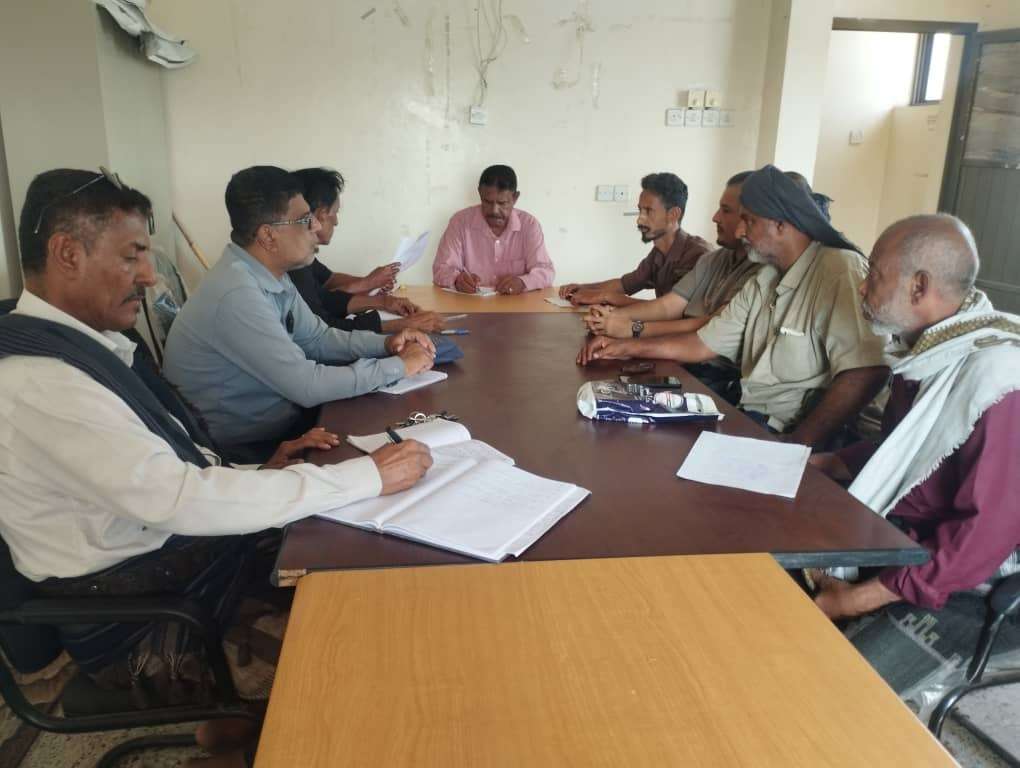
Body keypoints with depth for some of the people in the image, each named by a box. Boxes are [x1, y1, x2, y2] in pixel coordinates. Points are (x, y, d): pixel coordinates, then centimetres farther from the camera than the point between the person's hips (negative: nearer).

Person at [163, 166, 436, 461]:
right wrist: (400, 366, -19)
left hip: (278, 418, 8)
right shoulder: (236, 294, -27)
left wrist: (386, 344, -3)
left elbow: (317, 339, 13)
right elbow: (307, 386, -28)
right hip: (248, 449, -8)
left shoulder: (272, 274, 2)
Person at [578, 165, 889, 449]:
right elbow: (702, 344, 18)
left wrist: (793, 450, -26)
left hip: (789, 436, -8)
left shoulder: (840, 271, -14)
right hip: (744, 419, 8)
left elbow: (865, 374, -24)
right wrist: (625, 347, 12)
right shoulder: (762, 282, 14)